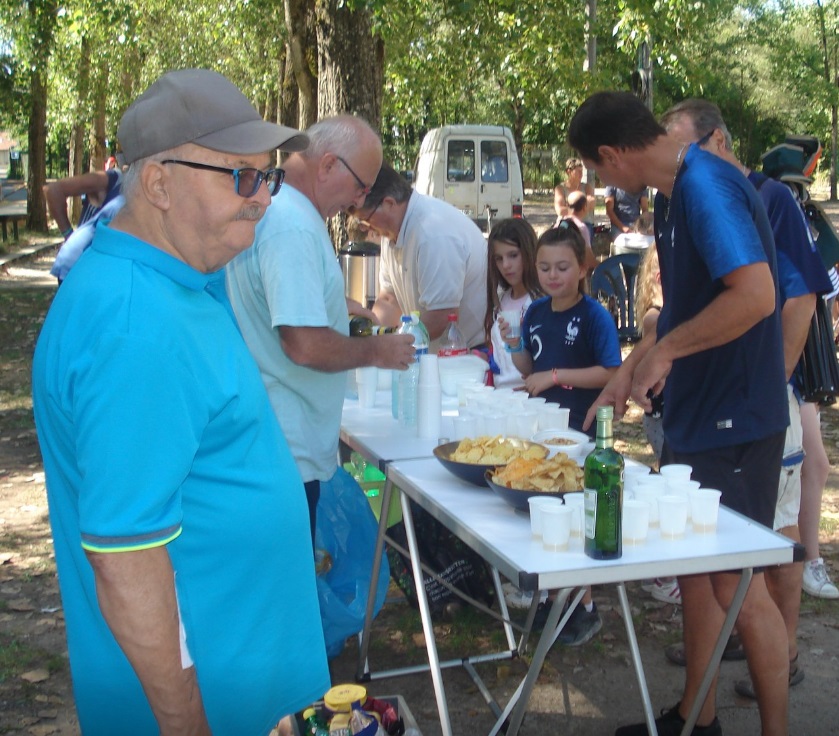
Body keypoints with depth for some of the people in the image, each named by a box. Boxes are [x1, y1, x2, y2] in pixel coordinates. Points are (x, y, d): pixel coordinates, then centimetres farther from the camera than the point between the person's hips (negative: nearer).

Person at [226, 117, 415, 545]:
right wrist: (376, 351, -12)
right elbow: (306, 345, -27)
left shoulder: (272, 206, 12)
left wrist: (332, 305, 18)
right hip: (288, 452, -10)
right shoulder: (293, 227, -21)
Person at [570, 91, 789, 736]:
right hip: (695, 417, 10)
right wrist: (633, 368, 18)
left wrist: (662, 351, -21)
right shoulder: (673, 193, 11)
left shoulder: (707, 186, -19)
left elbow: (755, 295, -30)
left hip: (734, 425, -10)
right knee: (695, 571, 17)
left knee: (737, 583, 1)